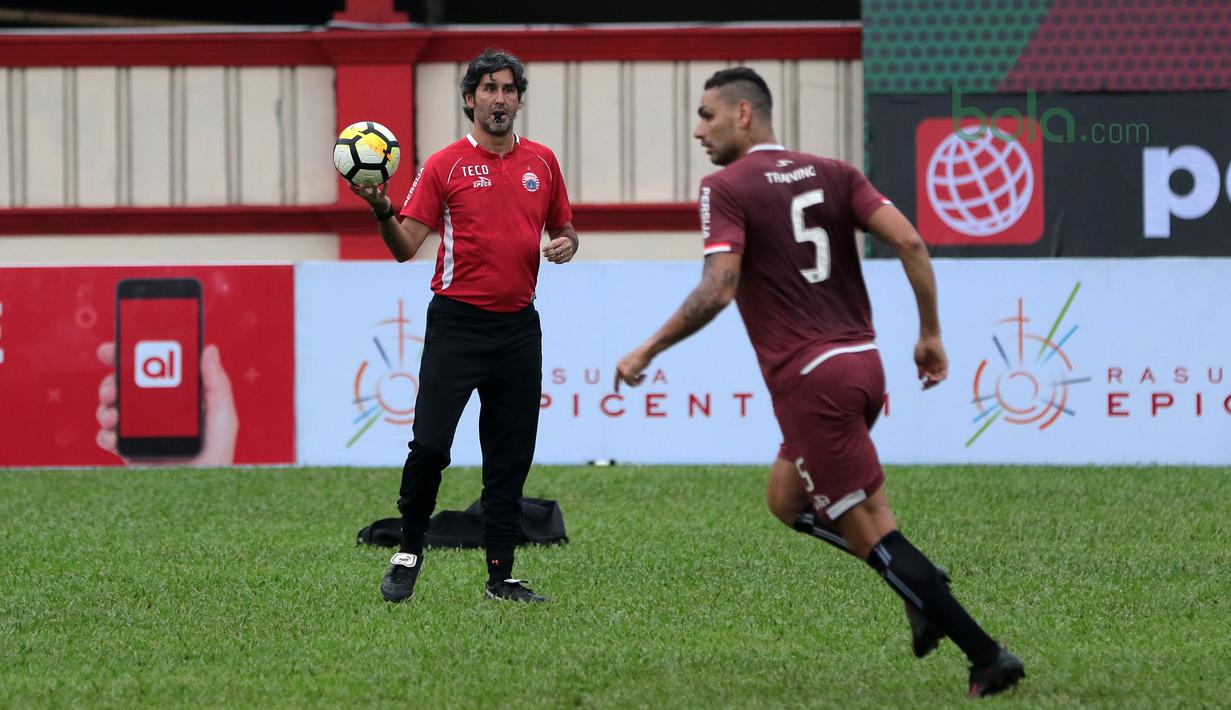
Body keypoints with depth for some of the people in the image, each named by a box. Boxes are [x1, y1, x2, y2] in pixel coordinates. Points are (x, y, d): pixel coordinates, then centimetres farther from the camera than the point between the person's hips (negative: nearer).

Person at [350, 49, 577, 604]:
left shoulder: (542, 162, 10)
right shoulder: (445, 165, -2)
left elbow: (563, 227, 21)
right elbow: (405, 246, -5)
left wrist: (566, 245, -2)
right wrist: (381, 210, -24)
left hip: (518, 328, 4)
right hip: (456, 323, -4)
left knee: (510, 461, 5)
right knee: (430, 446, -12)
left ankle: (501, 575, 10)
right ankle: (408, 553, 7)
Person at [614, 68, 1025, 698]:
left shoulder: (726, 188, -7)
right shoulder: (832, 174, 11)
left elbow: (717, 290, -18)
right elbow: (908, 242, 2)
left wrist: (646, 353, -8)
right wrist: (930, 333, 10)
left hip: (810, 381, -8)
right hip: (862, 362, 8)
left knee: (870, 531, -2)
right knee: (787, 500, 25)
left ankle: (986, 656, -6)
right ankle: (920, 586, 12)